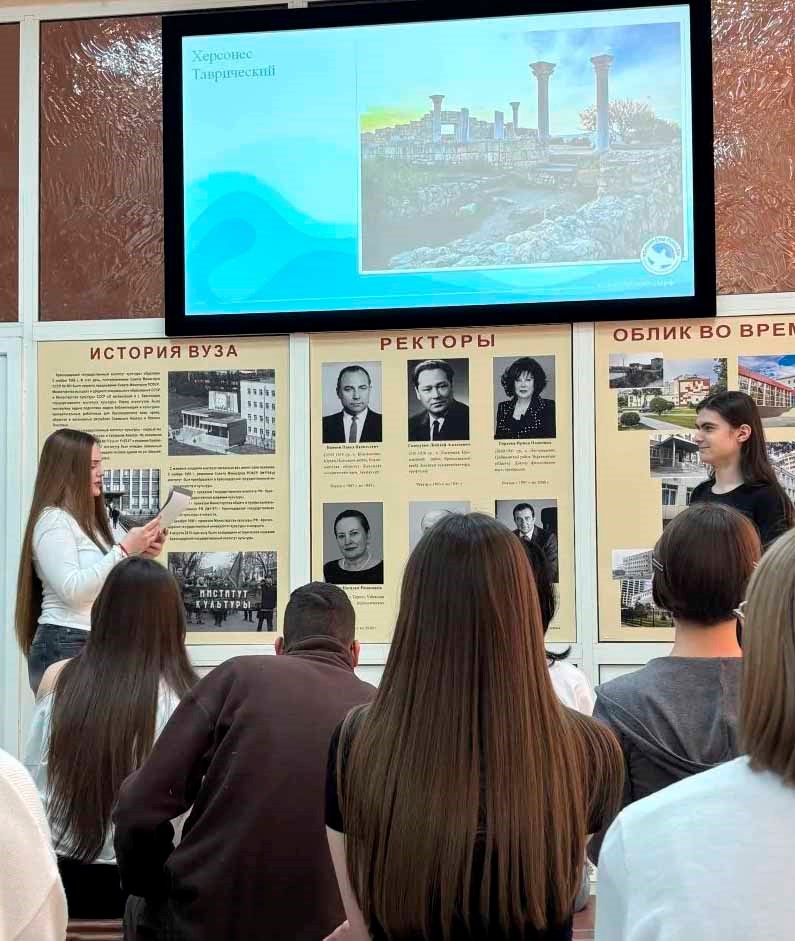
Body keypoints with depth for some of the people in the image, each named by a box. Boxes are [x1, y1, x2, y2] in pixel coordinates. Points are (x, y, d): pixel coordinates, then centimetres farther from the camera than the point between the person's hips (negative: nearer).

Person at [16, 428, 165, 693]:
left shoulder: (90, 519, 16)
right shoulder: (53, 520, -10)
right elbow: (72, 590, -20)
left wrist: (139, 554, 3)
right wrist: (124, 549, -19)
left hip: (97, 643, 8)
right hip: (65, 645, -8)